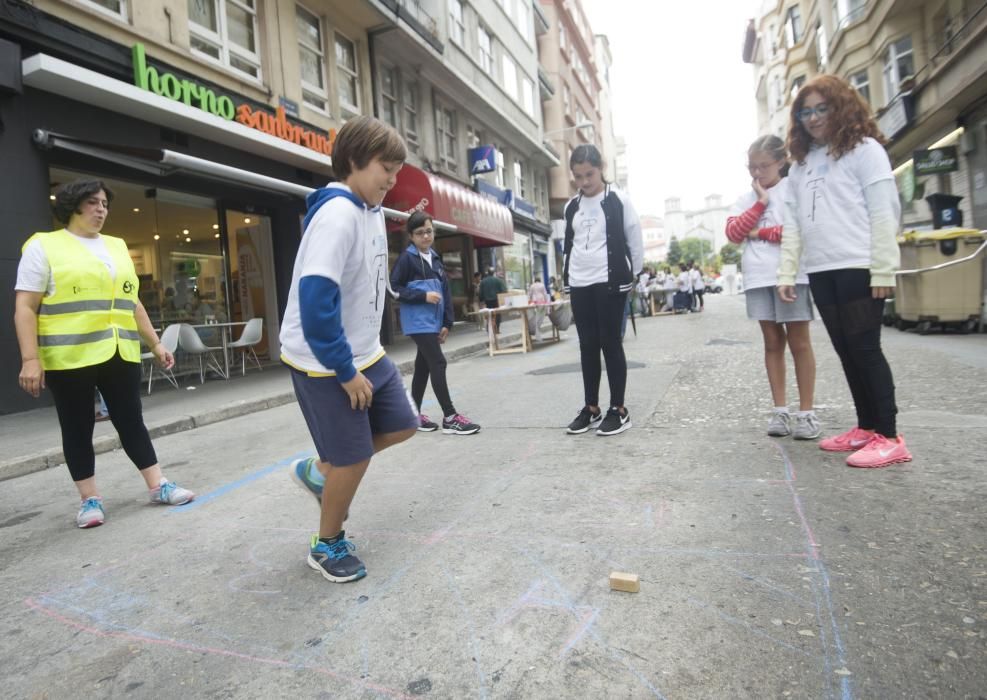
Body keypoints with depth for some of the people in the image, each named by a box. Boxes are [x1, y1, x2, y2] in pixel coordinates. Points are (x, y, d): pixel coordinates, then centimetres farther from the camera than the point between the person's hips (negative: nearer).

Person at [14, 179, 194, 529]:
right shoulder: (43, 246, -1)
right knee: (78, 428, 6)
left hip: (120, 354, 4)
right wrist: (30, 359, -15)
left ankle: (158, 486, 12)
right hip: (70, 357, -4)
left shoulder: (117, 248, 15)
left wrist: (155, 344, 15)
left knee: (131, 420, 8)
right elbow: (25, 307, -6)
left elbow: (133, 303, 18)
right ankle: (90, 499, 16)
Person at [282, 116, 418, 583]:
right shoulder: (337, 214, -22)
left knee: (402, 426, 13)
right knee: (353, 458, 1)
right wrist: (346, 371, -21)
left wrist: (366, 354, 14)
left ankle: (319, 470, 33)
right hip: (325, 363, -9)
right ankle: (327, 545, 27)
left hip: (367, 353, 9)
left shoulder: (371, 211, 7)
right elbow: (315, 299, -29)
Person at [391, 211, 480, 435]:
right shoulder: (407, 258, -5)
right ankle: (450, 417, -4)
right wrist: (423, 296, -16)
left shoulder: (436, 259, 15)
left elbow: (445, 292, 13)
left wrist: (447, 323, 6)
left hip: (433, 321, 7)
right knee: (438, 364, -10)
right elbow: (394, 288, -10)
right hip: (419, 322, -7)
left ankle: (415, 415, 22)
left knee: (423, 367, 12)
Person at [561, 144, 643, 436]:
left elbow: (635, 240, 1)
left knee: (610, 342, -3)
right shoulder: (571, 207, 11)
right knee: (587, 344, 7)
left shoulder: (618, 200, -4)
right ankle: (591, 408, 15)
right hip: (579, 284, 5)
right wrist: (567, 279, 14)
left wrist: (632, 274, 6)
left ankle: (619, 410, 6)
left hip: (610, 281, -5)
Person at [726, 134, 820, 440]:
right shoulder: (746, 198, 14)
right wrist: (760, 203, -3)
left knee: (799, 343, 0)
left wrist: (761, 233, -4)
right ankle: (780, 410, 13)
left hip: (792, 276, -4)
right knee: (773, 343, 7)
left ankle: (806, 412, 7)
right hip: (758, 279, 4)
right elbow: (733, 233, 2)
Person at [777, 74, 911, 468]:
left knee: (865, 348, -6)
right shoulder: (801, 163, 18)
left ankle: (888, 437, 2)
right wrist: (786, 273, 6)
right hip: (820, 272, 6)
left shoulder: (865, 149, 2)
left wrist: (883, 270, -14)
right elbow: (793, 223, 13)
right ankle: (866, 427, 18)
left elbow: (884, 212, -6)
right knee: (846, 351, 8)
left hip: (858, 268, -6)